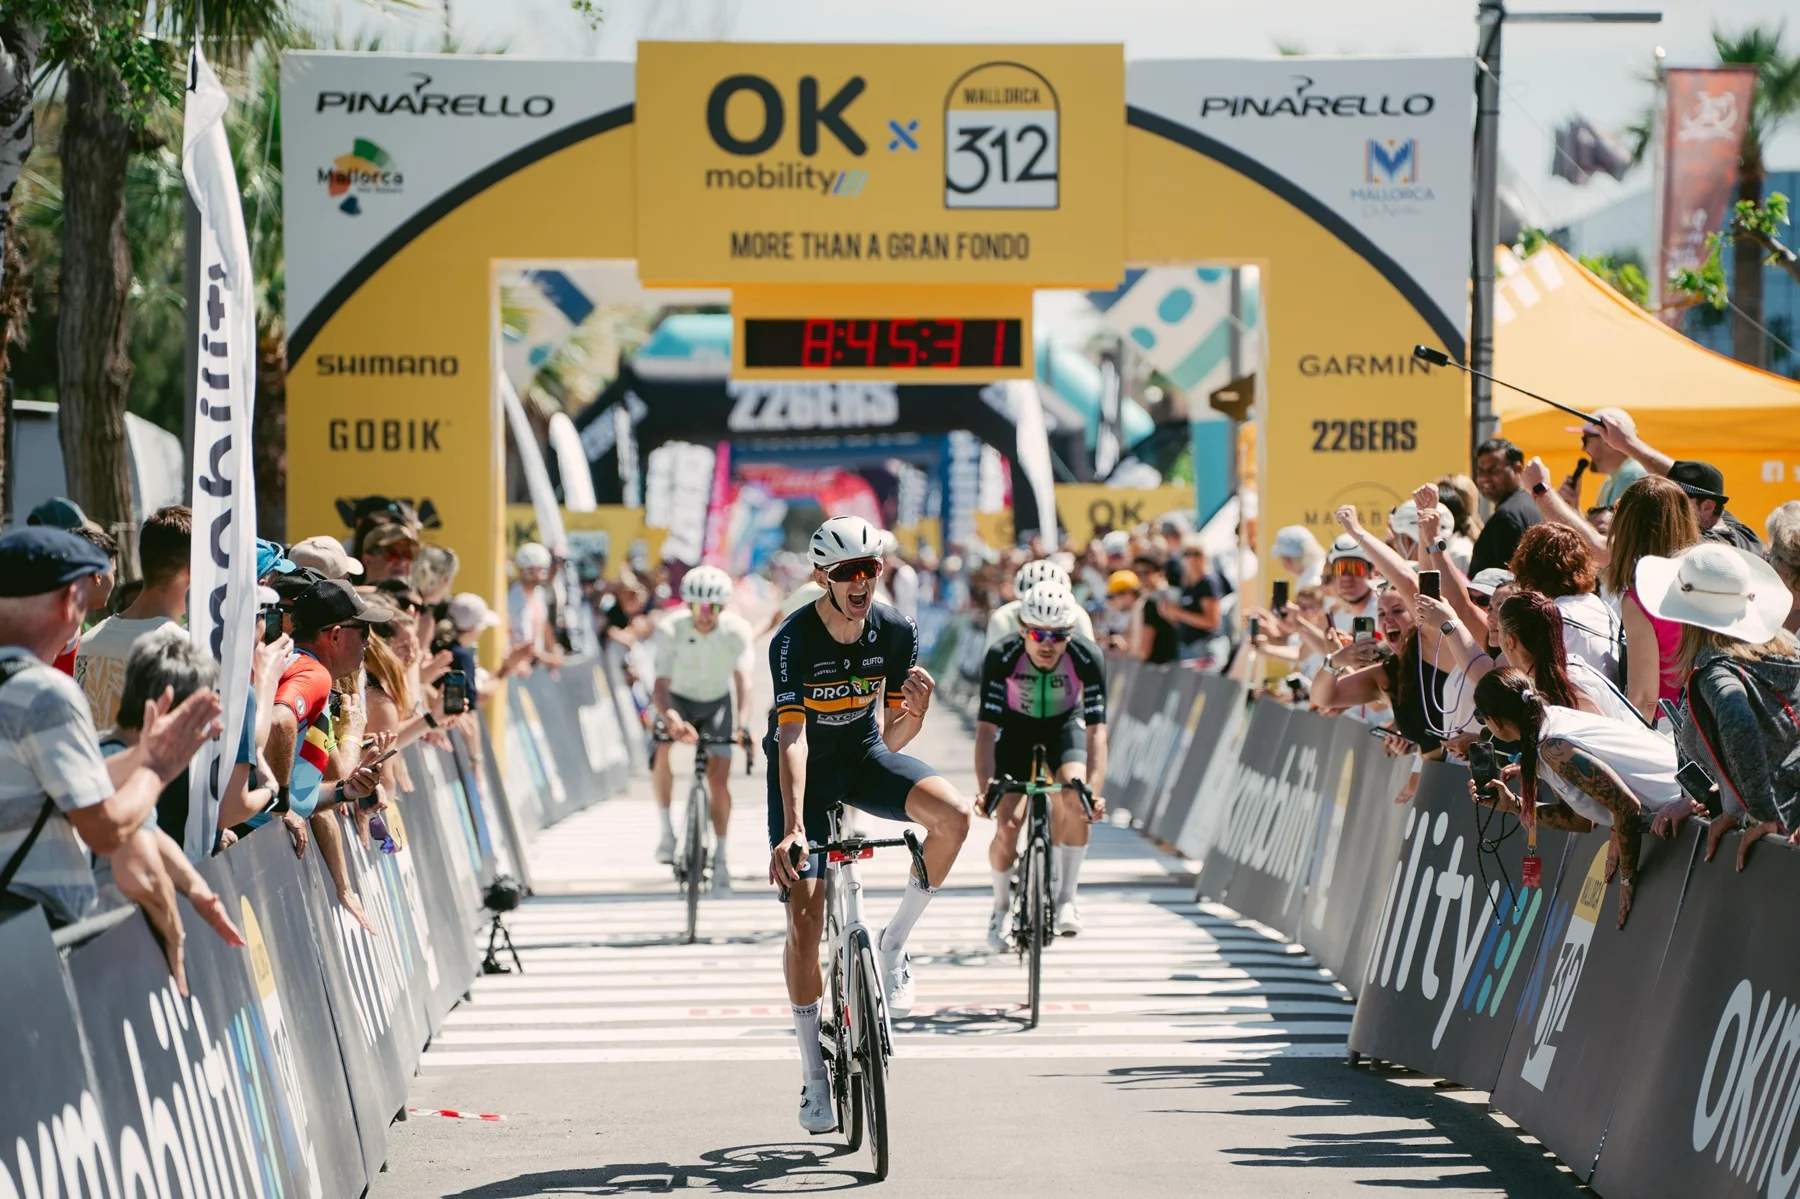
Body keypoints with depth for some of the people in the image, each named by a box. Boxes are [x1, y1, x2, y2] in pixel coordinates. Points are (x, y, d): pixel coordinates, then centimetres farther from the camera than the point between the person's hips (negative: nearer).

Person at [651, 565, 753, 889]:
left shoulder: (737, 630, -26)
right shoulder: (671, 630, -28)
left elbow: (742, 678, -36)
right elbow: (661, 685, -34)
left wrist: (743, 723, -53)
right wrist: (670, 719, -55)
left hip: (717, 703, 1)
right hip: (678, 699, 0)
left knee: (719, 779, -9)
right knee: (662, 753, -28)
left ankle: (720, 856, 6)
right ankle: (667, 831, -10)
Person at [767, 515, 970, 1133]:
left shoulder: (897, 632, -14)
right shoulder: (794, 640, -25)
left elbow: (892, 740, -8)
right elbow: (792, 737, -34)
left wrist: (915, 711, -31)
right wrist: (792, 827, -45)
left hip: (864, 756, 3)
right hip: (807, 768, -3)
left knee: (954, 815, -27)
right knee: (805, 917, -10)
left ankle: (895, 942, -7)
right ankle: (813, 1074, 3)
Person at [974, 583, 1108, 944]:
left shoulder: (1088, 658, -32)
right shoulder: (1002, 657, -32)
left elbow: (1096, 728, -36)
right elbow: (986, 728, -34)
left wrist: (1095, 790, -49)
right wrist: (985, 788, -48)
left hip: (1065, 724, 0)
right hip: (1016, 727, 0)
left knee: (1076, 799, -27)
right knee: (1006, 826, -14)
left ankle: (1066, 898, -10)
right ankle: (1001, 907, 14)